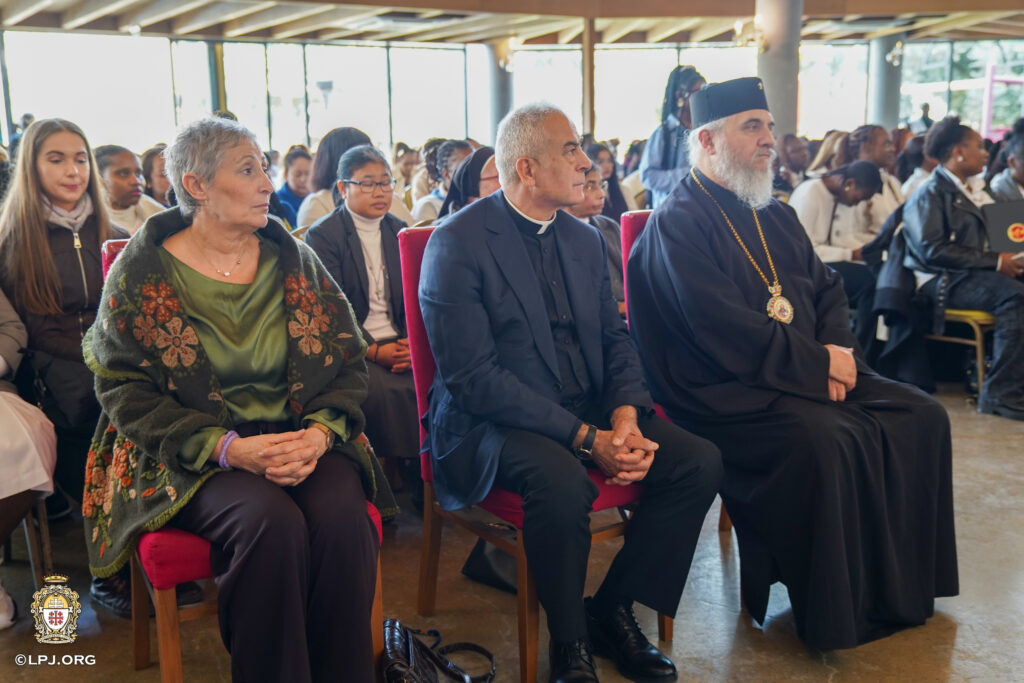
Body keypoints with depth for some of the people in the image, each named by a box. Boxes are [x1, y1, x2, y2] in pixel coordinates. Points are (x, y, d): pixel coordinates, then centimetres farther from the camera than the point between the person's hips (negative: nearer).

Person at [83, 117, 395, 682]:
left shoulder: (294, 260, 8)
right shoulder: (141, 273, -1)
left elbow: (348, 361, 7)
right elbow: (124, 390, -5)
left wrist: (319, 433, -14)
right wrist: (229, 448, -18)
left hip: (303, 440, 3)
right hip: (191, 460, -2)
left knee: (342, 517, -27)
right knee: (271, 522, -32)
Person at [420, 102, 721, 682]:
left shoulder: (585, 239, 12)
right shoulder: (457, 243, -12)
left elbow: (615, 337, 12)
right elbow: (473, 377, -19)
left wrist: (626, 413, -11)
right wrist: (585, 438, -22)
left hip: (591, 412, 7)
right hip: (493, 421, -6)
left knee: (700, 461, -12)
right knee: (561, 479, -36)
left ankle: (613, 610, 5)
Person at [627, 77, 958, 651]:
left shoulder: (777, 217, 18)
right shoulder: (677, 225, -9)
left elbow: (827, 291, 15)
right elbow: (721, 329, -19)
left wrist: (836, 354, -6)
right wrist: (816, 363, -16)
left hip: (809, 376, 8)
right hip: (724, 391, -8)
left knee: (922, 416, -5)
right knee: (823, 439, -31)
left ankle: (901, 582, 6)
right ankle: (833, 613, -13)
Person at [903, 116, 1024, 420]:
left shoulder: (975, 189, 23)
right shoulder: (931, 193, -5)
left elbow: (993, 234, 27)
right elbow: (932, 250, -17)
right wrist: (995, 261, -18)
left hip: (976, 273, 8)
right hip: (942, 280, -8)